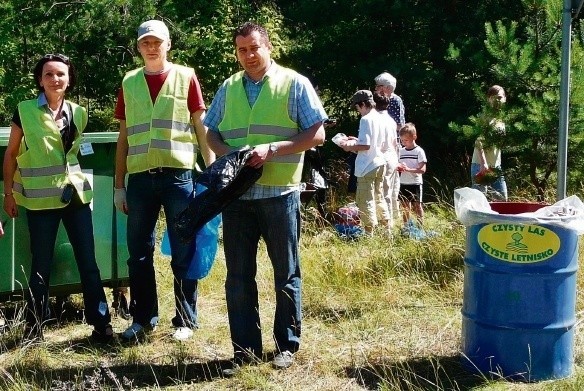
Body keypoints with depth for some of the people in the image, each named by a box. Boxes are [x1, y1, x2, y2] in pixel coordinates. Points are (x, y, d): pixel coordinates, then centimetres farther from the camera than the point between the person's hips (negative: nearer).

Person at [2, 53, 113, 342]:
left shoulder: (78, 113, 7)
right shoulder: (25, 111, -3)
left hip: (75, 194, 3)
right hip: (41, 198, -3)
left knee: (88, 262, 2)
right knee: (41, 266, 3)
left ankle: (101, 323, 9)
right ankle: (34, 328, 17)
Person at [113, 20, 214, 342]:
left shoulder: (185, 77, 4)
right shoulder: (129, 83, 12)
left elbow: (201, 128, 5)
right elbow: (124, 136, 14)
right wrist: (119, 185, 10)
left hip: (178, 175, -3)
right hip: (140, 177, 3)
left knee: (183, 253, 4)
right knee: (139, 253, 8)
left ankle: (185, 321, 14)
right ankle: (142, 318, 21)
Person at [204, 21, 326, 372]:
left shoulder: (294, 84, -1)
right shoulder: (228, 88, 12)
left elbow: (317, 135, -5)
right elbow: (212, 133, 17)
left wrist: (271, 149, -17)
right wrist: (227, 152, -6)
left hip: (279, 193, -4)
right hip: (237, 193, 4)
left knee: (286, 274, 6)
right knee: (238, 276, 6)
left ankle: (287, 345, 19)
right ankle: (246, 348, 16)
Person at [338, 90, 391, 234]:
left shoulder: (366, 119, -14)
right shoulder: (382, 120, 10)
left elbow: (365, 145, -21)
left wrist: (350, 146, -5)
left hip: (367, 167, -9)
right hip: (380, 164, 9)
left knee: (366, 201, -3)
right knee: (379, 198, 19)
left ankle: (369, 232, -2)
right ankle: (388, 229, 24)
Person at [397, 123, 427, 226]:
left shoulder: (419, 151, -9)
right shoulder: (401, 151, 8)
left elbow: (422, 169, -14)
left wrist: (409, 169, -26)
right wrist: (399, 168, -9)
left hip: (415, 183, -5)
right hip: (403, 183, 5)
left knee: (417, 206, 0)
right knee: (405, 207, 11)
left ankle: (420, 226, 7)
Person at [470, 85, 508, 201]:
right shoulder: (485, 117, -8)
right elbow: (478, 142, -18)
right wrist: (484, 163, -28)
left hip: (496, 166, 8)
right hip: (481, 165, -8)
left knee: (503, 199, 8)